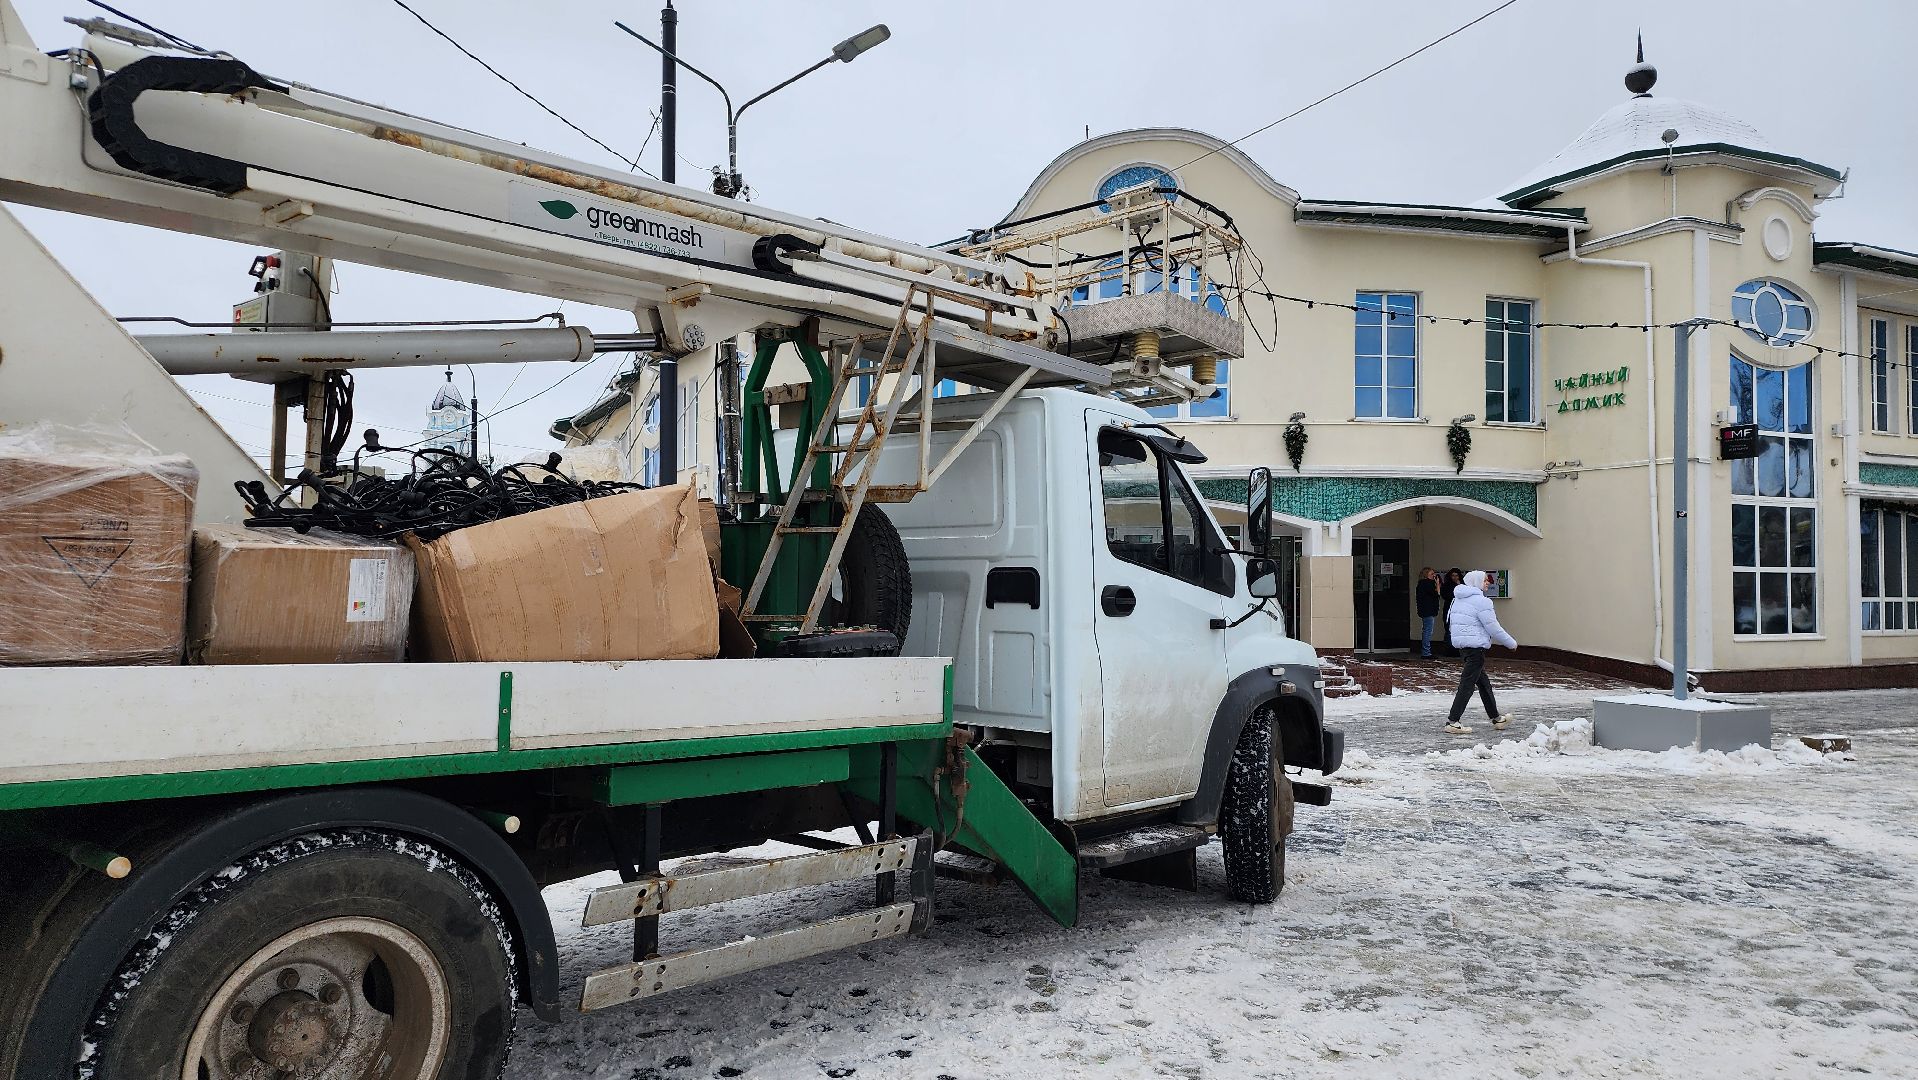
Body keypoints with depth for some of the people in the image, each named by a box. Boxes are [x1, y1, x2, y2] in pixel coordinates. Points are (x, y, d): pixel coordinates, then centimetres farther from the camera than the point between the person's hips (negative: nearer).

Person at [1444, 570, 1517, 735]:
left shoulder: (1458, 599, 12)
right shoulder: (1481, 601, -15)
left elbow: (1451, 624, 18)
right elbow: (1494, 629, -13)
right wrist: (1512, 643, 1)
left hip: (1461, 645, 10)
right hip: (1475, 646, -10)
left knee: (1483, 681, 19)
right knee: (1467, 684, -7)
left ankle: (1495, 718, 30)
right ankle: (1453, 723, -8)